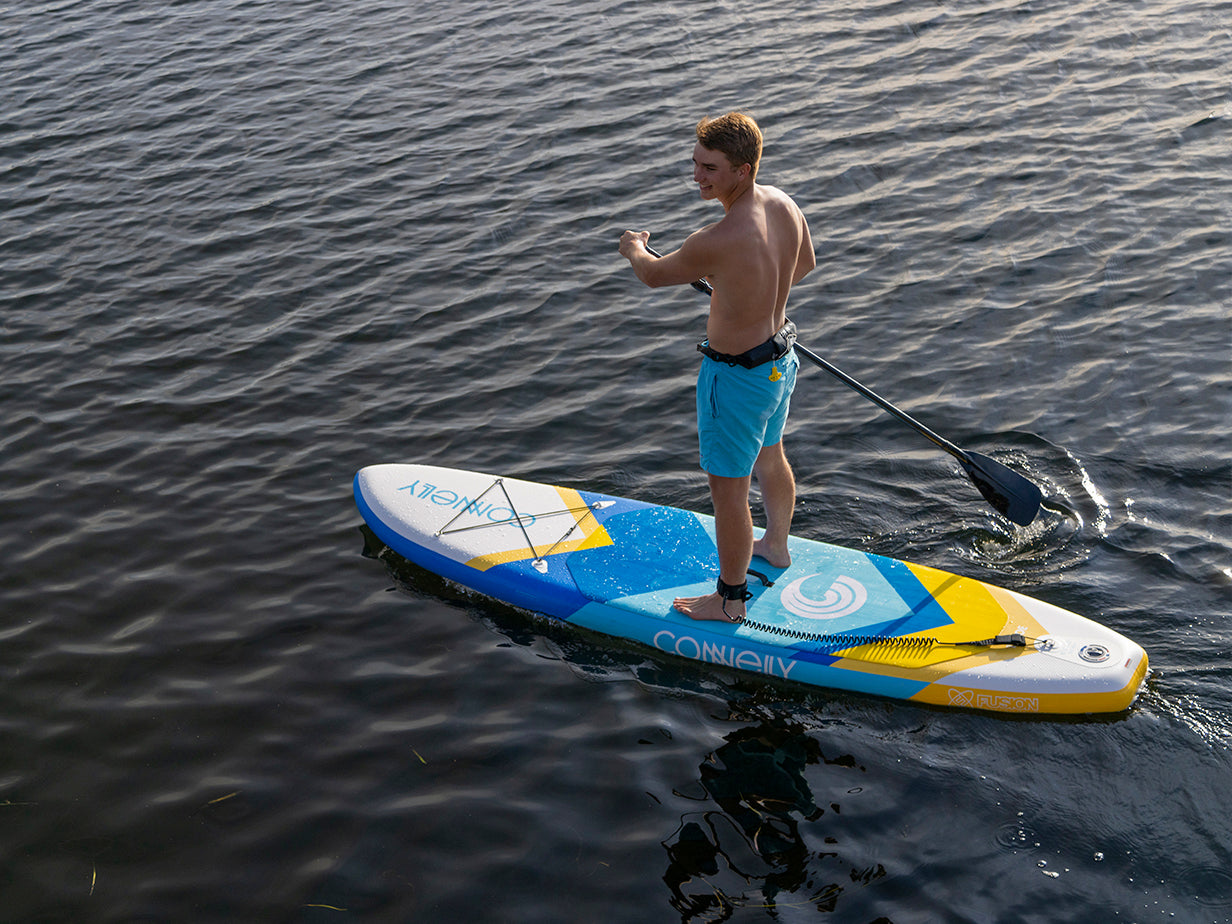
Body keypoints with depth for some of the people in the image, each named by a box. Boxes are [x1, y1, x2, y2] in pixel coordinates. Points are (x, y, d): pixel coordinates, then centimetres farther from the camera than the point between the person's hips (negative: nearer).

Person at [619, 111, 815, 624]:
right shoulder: (783, 203, -9)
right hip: (781, 356, 9)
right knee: (768, 457, 30)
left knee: (728, 490, 8)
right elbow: (805, 263, 12)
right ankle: (776, 545, 54)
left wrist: (634, 249, 9)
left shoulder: (716, 243, -33)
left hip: (737, 376, -9)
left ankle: (729, 600, 25)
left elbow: (654, 276, -14)